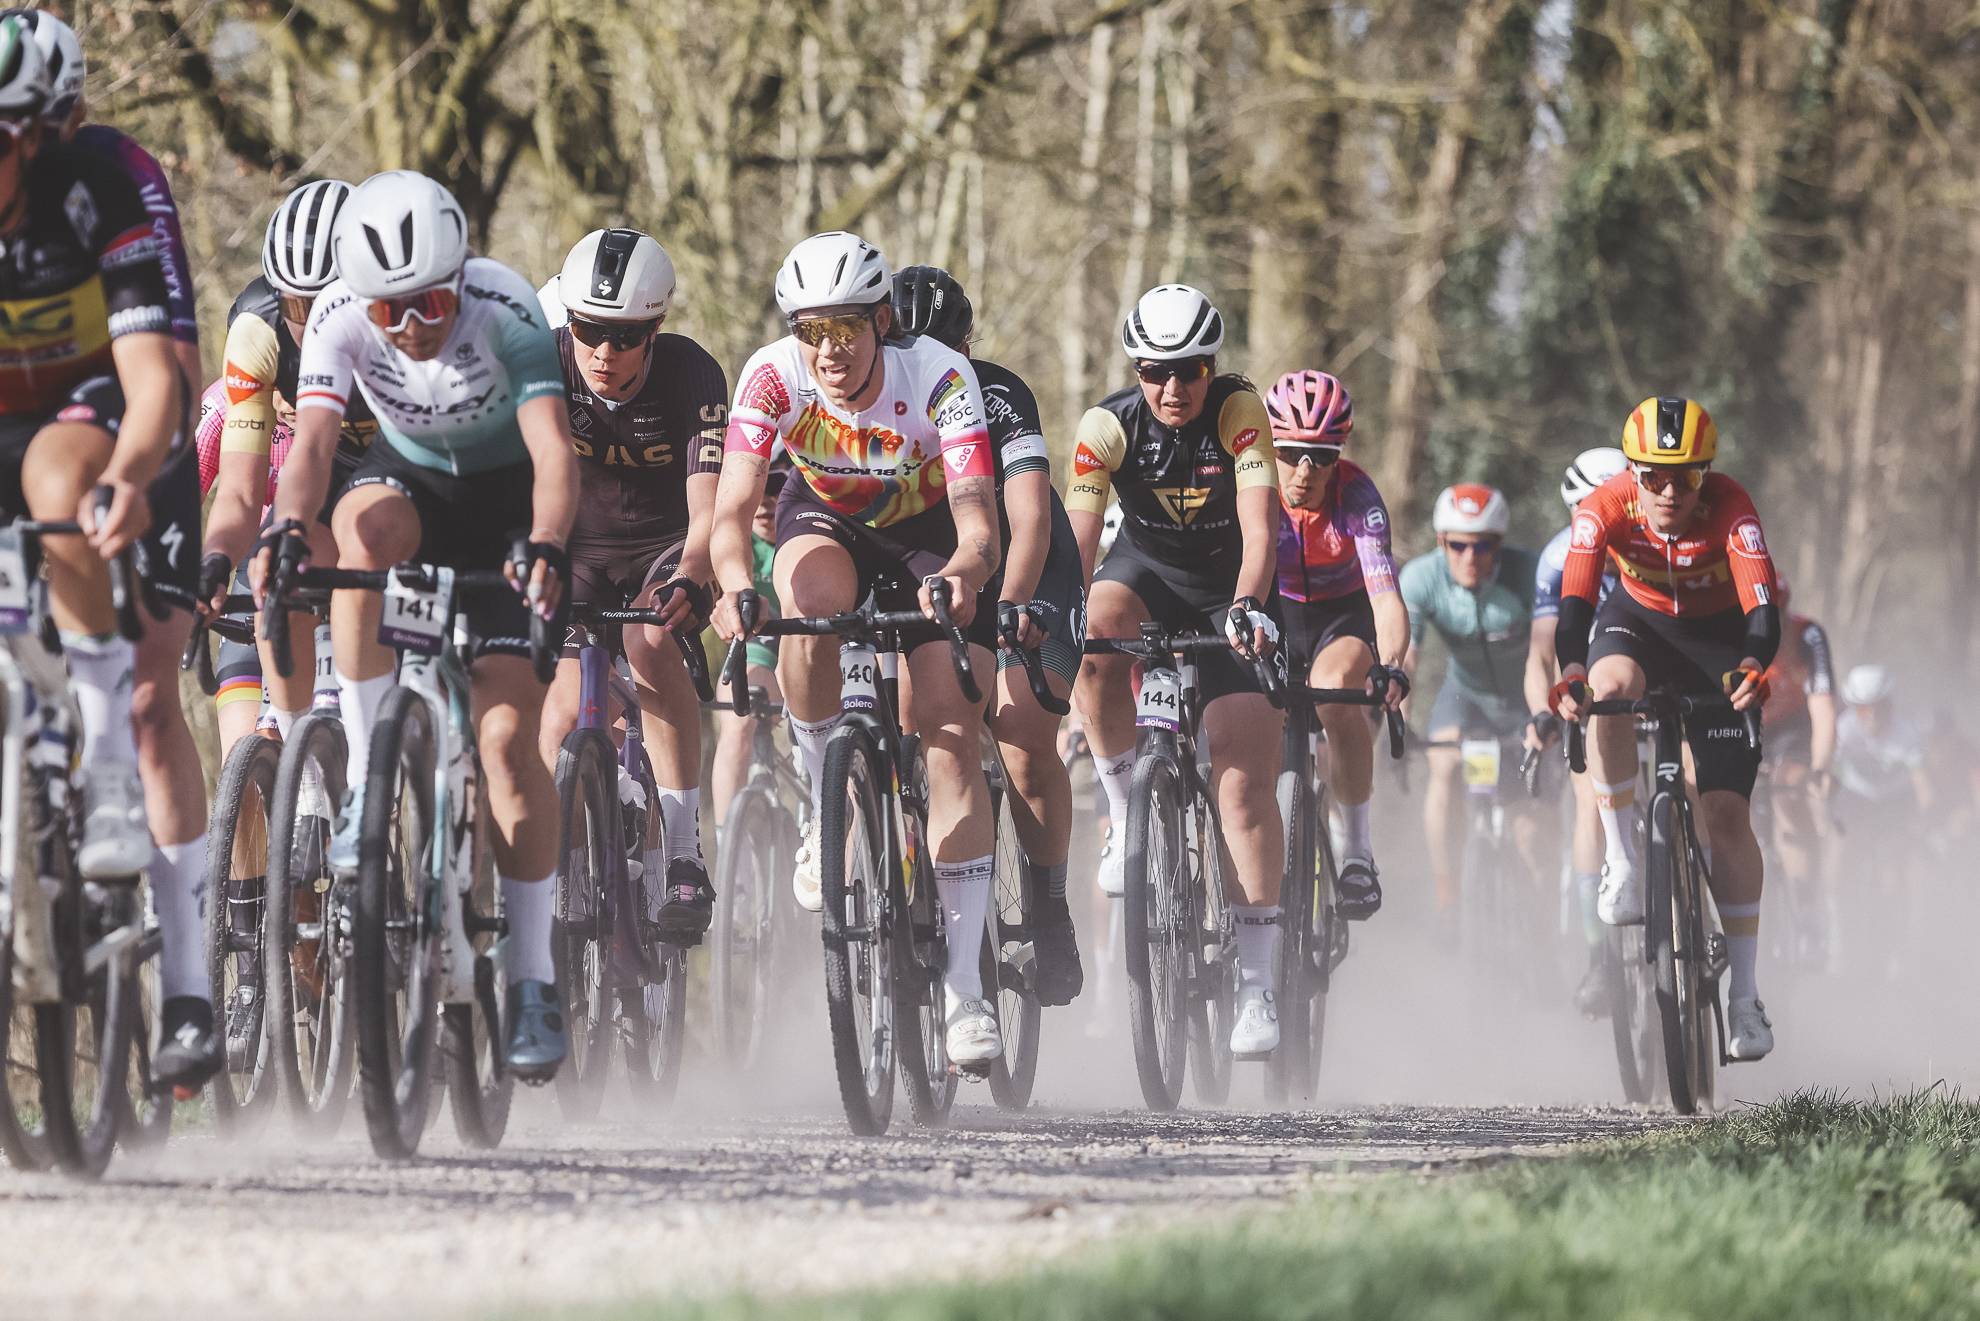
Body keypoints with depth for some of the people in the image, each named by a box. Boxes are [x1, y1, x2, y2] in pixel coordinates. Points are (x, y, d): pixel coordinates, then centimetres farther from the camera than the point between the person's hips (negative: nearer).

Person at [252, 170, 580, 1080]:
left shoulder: (504, 308, -30)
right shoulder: (340, 316, -24)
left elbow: (554, 450, -38)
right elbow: (313, 437, -34)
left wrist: (547, 548, -57)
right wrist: (284, 531, -54)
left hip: (506, 495, -2)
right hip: (411, 478, 2)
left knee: (507, 736, -13)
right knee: (363, 531, -37)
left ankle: (533, 979, -5)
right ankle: (366, 777, -30)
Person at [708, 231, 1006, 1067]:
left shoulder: (938, 378, -32)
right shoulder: (773, 378, -28)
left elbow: (978, 517, -40)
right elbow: (732, 509, -34)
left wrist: (962, 577, -62)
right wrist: (735, 586, -55)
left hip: (927, 535, -1)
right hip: (824, 521, 1)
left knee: (952, 735, -14)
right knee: (812, 604, -36)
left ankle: (962, 985, -11)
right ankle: (827, 810, -14)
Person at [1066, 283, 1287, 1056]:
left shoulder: (1239, 413, -23)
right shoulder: (1108, 426, -19)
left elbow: (1259, 525, -32)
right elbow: (1078, 534, -25)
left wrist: (1247, 607, -49)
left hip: (1229, 585, -2)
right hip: (1147, 569, 2)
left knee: (1245, 782, -11)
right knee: (1095, 639, -35)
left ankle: (1256, 985, -10)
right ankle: (1126, 812, -16)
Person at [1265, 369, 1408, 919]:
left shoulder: (1356, 496, -26)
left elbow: (1386, 595, -35)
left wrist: (1391, 667, -53)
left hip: (1343, 617, -3)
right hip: (1274, 613, 3)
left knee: (1336, 690, -34)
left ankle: (1357, 848, -21)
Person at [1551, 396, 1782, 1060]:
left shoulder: (1729, 508, -30)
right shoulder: (1606, 508, -26)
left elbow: (1762, 607, -40)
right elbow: (1575, 602, -35)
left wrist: (1751, 668, -61)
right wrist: (1570, 675, -55)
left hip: (1718, 640, -1)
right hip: (1640, 623, 1)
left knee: (1727, 812, -10)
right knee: (1611, 686, -36)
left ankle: (1744, 998, -3)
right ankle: (1623, 866, -24)